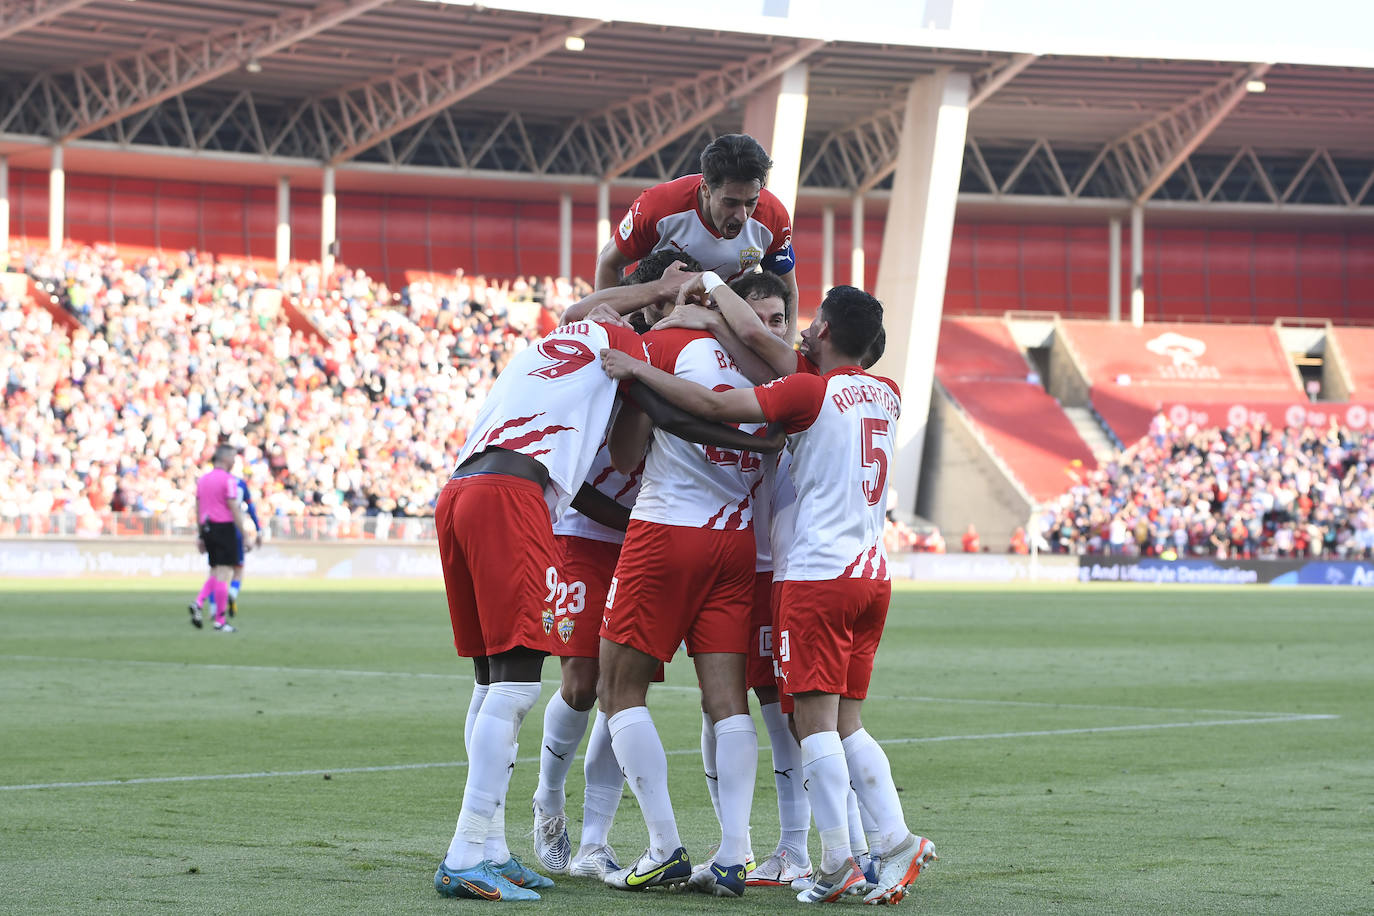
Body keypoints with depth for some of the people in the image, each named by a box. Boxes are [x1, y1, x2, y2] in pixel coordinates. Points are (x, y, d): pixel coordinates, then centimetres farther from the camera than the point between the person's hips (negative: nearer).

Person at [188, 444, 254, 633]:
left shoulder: (202, 479, 12)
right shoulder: (228, 480, -11)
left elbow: (198, 509, 14)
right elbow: (234, 509, -15)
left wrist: (200, 536, 18)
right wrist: (245, 536, -11)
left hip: (207, 529, 7)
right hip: (225, 528, -7)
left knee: (215, 573, 15)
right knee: (223, 573, -4)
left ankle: (198, 604, -8)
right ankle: (220, 621, -4)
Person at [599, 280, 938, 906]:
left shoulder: (811, 392, -8)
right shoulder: (886, 396, 14)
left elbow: (713, 405, -15)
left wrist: (636, 369, -3)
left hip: (818, 573, -7)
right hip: (873, 574, 7)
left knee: (815, 718, -6)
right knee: (845, 723, 11)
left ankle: (837, 863, -11)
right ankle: (895, 840, -2)